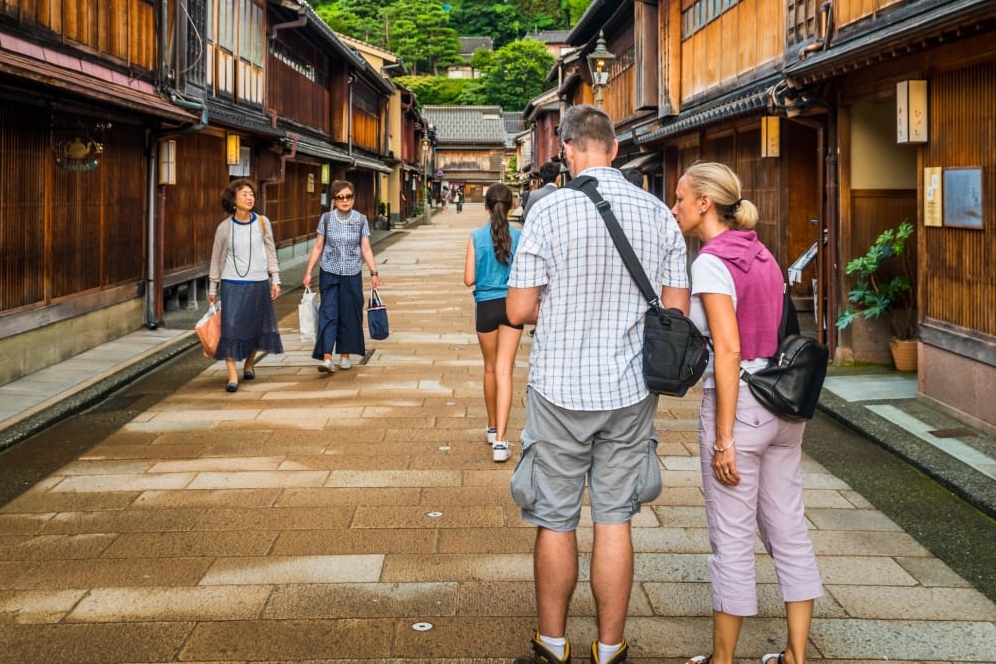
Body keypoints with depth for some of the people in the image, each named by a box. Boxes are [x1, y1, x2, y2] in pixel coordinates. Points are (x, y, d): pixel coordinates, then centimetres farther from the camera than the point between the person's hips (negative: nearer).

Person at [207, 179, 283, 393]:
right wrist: (212, 288, 8)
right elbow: (216, 258, 6)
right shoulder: (225, 227, -2)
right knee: (231, 327, -9)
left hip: (258, 283, 1)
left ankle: (249, 365, 35)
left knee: (255, 326, 11)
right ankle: (233, 376, -5)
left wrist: (275, 279, 2)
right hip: (232, 284, -1)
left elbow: (271, 252, 6)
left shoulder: (262, 223, 0)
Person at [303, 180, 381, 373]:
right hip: (330, 274, -1)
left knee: (349, 315, 6)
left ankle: (345, 355, 20)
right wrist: (308, 272, 2)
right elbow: (318, 247, 4)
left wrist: (374, 272, -7)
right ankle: (326, 358, -14)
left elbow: (366, 249, 1)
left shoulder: (361, 220, 0)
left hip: (352, 274, 1)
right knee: (328, 314, -8)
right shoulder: (326, 219, 0)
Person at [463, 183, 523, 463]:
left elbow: (469, 279, -8)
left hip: (486, 306, 0)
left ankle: (493, 427, 34)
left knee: (490, 368, 18)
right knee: (504, 370, -2)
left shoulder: (477, 237, -8)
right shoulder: (520, 237, -6)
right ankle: (500, 439, -12)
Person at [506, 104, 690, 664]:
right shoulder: (658, 213, 0)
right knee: (615, 519, 11)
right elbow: (677, 309, 3)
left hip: (561, 388, -3)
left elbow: (519, 311, -10)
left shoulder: (551, 210, -11)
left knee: (556, 520, 10)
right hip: (631, 389, 3)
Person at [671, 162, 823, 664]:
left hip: (739, 404, -8)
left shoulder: (711, 263, -13)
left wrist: (723, 439, -18)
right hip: (784, 402, 8)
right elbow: (783, 335, 11)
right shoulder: (763, 257, 9)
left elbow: (729, 351, -19)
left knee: (732, 541, 3)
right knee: (789, 532, 12)